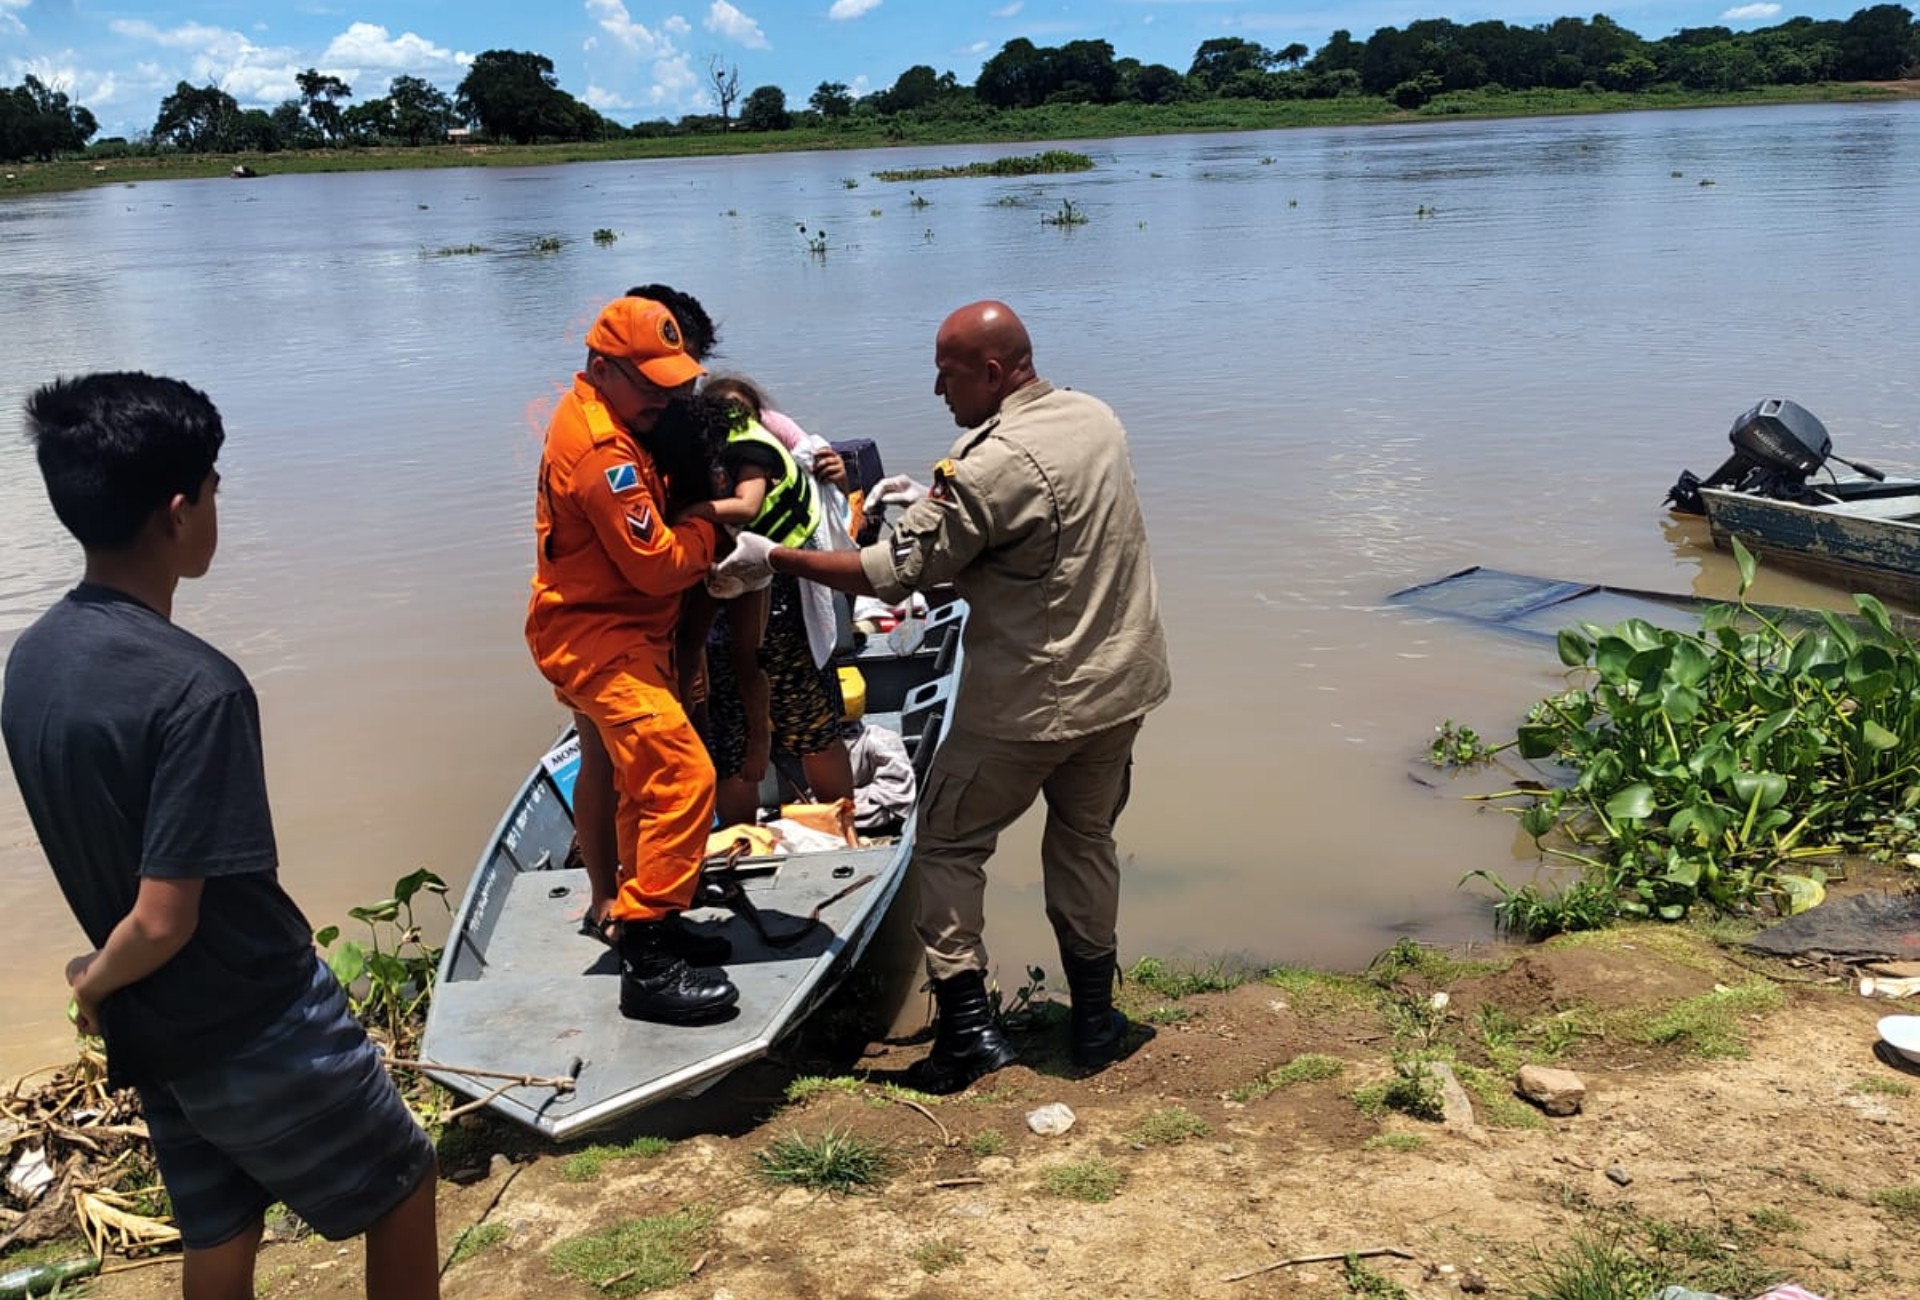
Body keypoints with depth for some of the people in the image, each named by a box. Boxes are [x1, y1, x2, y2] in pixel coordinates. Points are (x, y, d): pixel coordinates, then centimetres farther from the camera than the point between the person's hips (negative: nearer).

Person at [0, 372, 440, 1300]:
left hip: (156, 1033, 8)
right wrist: (95, 986, -6)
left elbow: (98, 855, 7)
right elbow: (165, 919, -26)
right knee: (400, 1187, 14)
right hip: (258, 1029, -7)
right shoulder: (194, 687, -28)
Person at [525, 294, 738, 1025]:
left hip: (609, 634, 11)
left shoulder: (598, 420, 10)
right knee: (682, 774, -19)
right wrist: (709, 528, -6)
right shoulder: (601, 451, -23)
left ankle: (648, 926, 32)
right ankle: (649, 965, -16)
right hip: (599, 642, -11)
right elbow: (659, 564, -23)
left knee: (645, 782, 18)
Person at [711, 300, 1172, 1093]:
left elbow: (894, 574, -18)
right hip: (1120, 685, 8)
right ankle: (1094, 1019, 28)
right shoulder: (1098, 417, 3)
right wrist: (929, 503, 11)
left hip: (1028, 705, -7)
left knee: (947, 846, 9)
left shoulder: (990, 467, -22)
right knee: (1085, 838, 22)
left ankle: (968, 1027, 10)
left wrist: (774, 558, -10)